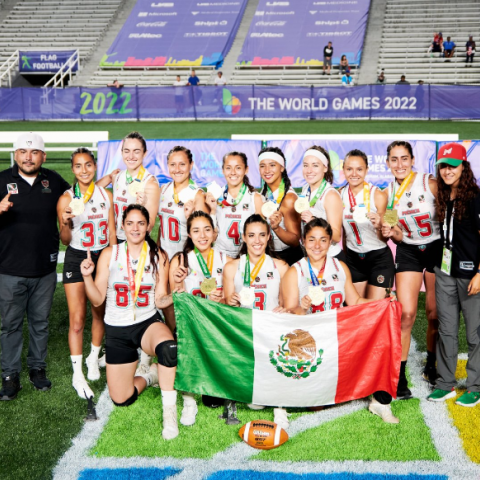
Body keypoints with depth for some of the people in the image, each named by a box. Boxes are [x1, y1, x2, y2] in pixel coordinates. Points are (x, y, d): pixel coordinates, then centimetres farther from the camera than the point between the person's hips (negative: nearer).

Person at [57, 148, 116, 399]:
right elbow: (65, 240, -4)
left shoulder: (106, 195, 1)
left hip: (103, 257, 3)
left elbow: (111, 232, 6)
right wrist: (66, 224, -25)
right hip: (76, 258, -3)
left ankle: (93, 358, 34)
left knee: (100, 312, 13)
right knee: (77, 318, -5)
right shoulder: (67, 199, -7)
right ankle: (77, 375, 4)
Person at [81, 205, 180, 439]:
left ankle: (169, 413, -24)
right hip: (117, 330, 1)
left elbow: (159, 300, -3)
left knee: (168, 346, -39)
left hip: (148, 323, -1)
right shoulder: (109, 254, -3)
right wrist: (87, 276, -19)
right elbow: (97, 299, -3)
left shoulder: (158, 256, -2)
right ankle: (149, 376, 35)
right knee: (121, 399, 3)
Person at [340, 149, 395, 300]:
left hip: (379, 258, -4)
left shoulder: (378, 195, -13)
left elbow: (384, 238, -11)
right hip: (352, 258, 4)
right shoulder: (340, 195, -2)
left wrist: (379, 226, -29)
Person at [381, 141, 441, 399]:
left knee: (435, 315, 4)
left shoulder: (430, 184, -13)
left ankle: (431, 367, 28)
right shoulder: (388, 193, 0)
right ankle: (399, 378, -3)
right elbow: (400, 236, 6)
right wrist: (390, 232, -15)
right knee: (406, 314, -9)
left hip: (437, 249, -2)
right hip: (408, 252, 2)